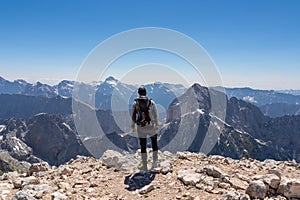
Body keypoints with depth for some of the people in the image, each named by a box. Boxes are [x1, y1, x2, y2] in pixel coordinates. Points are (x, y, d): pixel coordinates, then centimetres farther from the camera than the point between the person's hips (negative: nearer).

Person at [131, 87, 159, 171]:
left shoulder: (135, 103, -2)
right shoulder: (151, 102, -4)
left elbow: (133, 116, 0)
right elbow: (155, 115, 1)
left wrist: (133, 127, 11)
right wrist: (157, 124, 15)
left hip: (140, 128, 0)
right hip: (150, 126, 0)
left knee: (143, 146, 11)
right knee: (154, 140, 26)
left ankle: (144, 166, 15)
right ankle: (154, 161, 28)